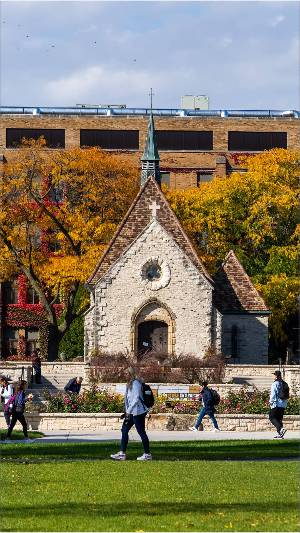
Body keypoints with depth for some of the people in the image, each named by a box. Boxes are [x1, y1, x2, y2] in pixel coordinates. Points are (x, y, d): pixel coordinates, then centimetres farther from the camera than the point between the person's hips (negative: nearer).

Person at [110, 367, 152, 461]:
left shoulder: (136, 383, -16)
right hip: (131, 412, 10)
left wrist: (128, 411, -22)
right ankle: (122, 453, 9)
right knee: (124, 430, 8)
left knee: (141, 432, -3)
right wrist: (127, 411, 16)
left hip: (138, 412, -10)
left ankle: (147, 454, 6)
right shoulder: (130, 384, 14)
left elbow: (136, 399, -23)